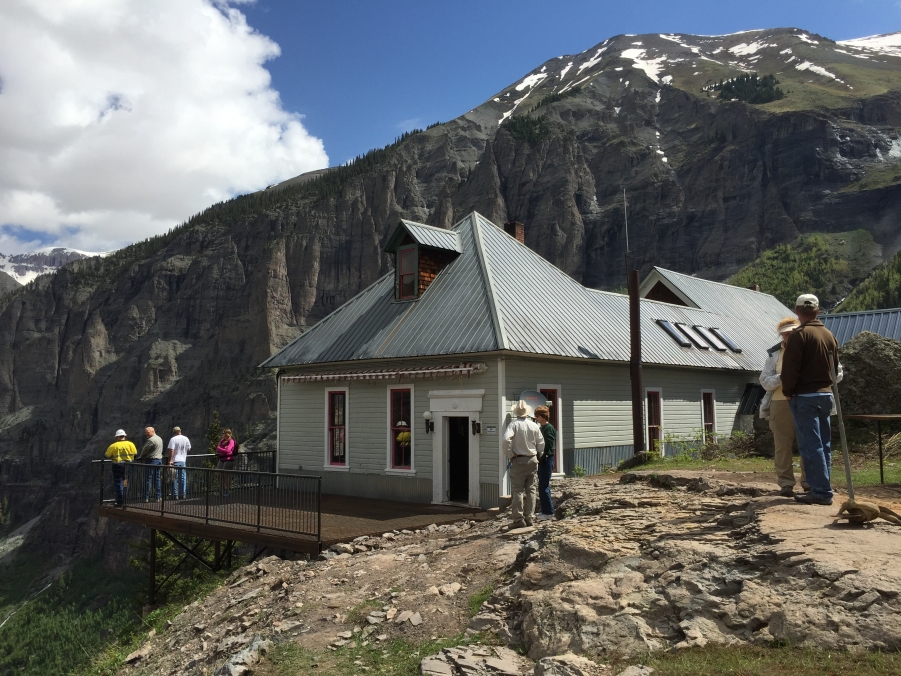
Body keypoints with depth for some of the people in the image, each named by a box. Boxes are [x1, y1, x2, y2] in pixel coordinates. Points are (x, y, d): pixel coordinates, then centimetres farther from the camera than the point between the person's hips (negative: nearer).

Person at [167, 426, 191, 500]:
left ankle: (175, 495, 1)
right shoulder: (186, 439, 6)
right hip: (183, 460, 4)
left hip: (175, 461, -4)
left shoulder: (173, 439, -9)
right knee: (183, 478, 9)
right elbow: (188, 449, 13)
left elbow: (171, 450, -15)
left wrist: (170, 460, -12)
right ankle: (182, 494, 10)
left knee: (175, 479, 1)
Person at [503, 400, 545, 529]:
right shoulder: (534, 425, 3)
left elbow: (506, 439, -24)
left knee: (518, 490, -1)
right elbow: (541, 443, 6)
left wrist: (509, 454, -11)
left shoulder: (514, 425, -11)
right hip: (532, 460, 4)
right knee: (530, 490, 11)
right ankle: (530, 518, 14)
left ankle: (519, 519, -3)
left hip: (518, 460, -4)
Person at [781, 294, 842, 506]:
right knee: (824, 445, 12)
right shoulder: (829, 335, 11)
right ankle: (823, 489, 17)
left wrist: (787, 391, -5)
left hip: (804, 396, -8)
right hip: (825, 394, 8)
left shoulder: (798, 335, -13)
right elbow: (835, 366, 17)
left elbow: (790, 368, -17)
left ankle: (821, 492, -7)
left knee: (811, 446, -6)